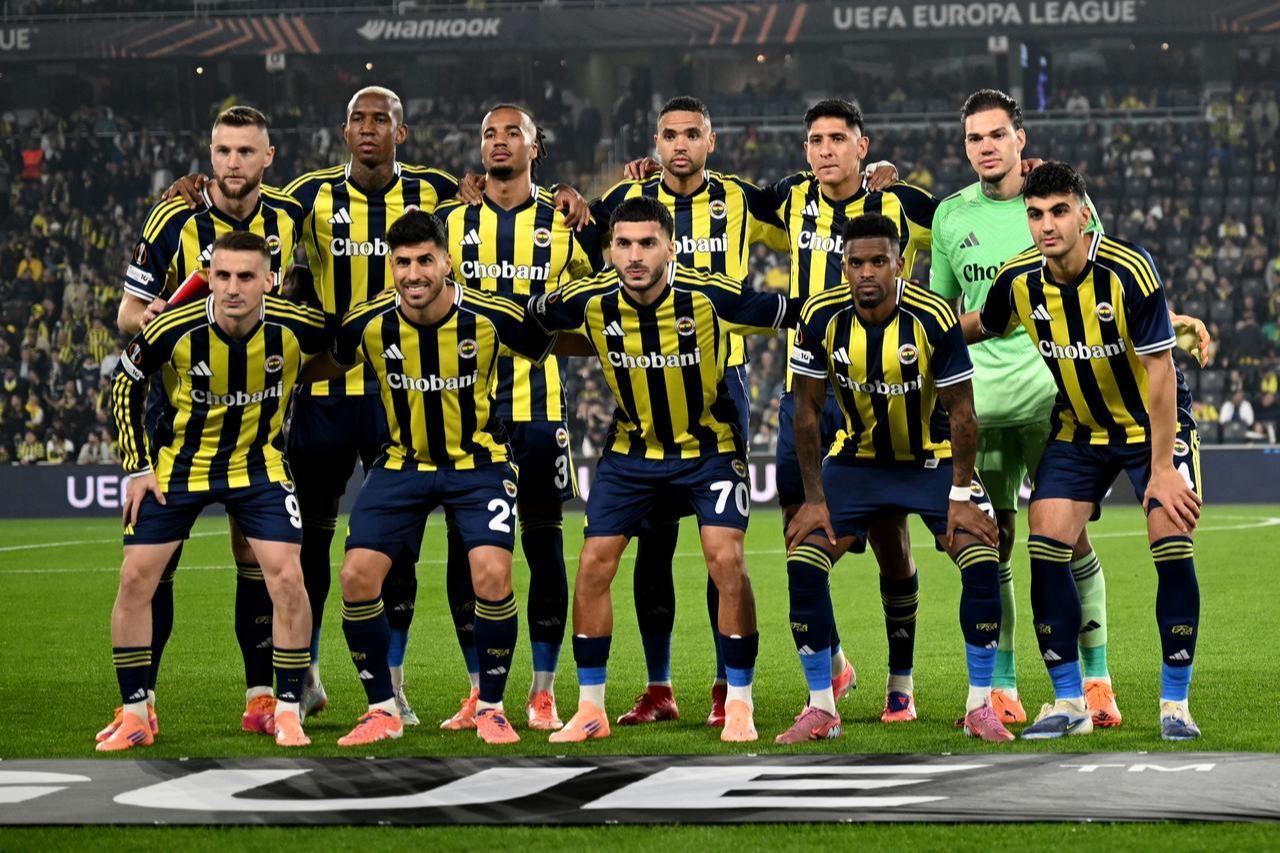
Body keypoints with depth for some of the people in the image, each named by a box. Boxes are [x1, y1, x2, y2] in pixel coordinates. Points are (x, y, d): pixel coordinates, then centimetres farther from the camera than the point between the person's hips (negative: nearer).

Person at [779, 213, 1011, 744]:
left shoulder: (933, 319, -24)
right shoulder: (821, 318, -17)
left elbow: (961, 411, -14)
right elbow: (807, 410, -7)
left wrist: (961, 494, -15)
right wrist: (814, 497, -8)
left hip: (932, 458, -2)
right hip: (857, 457, 2)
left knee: (981, 565, -19)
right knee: (803, 563, -13)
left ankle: (980, 708, -5)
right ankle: (821, 710, -1)